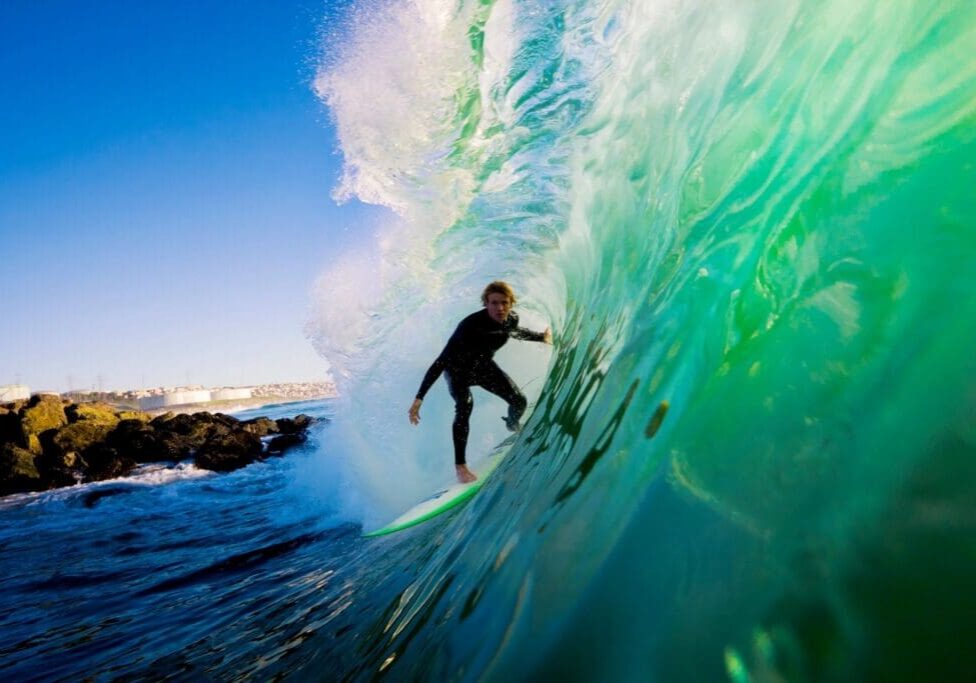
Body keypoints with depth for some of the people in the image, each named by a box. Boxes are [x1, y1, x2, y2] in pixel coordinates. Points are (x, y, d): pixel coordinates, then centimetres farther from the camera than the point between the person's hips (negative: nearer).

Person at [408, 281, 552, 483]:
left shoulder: (511, 319, -21)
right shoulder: (471, 326, -40)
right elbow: (441, 361, -41)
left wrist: (541, 337, 20)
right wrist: (419, 398, -45)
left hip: (484, 365, 6)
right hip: (458, 369, -5)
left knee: (519, 401, 3)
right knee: (465, 405, -32)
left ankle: (513, 427, 40)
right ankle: (460, 466, -25)